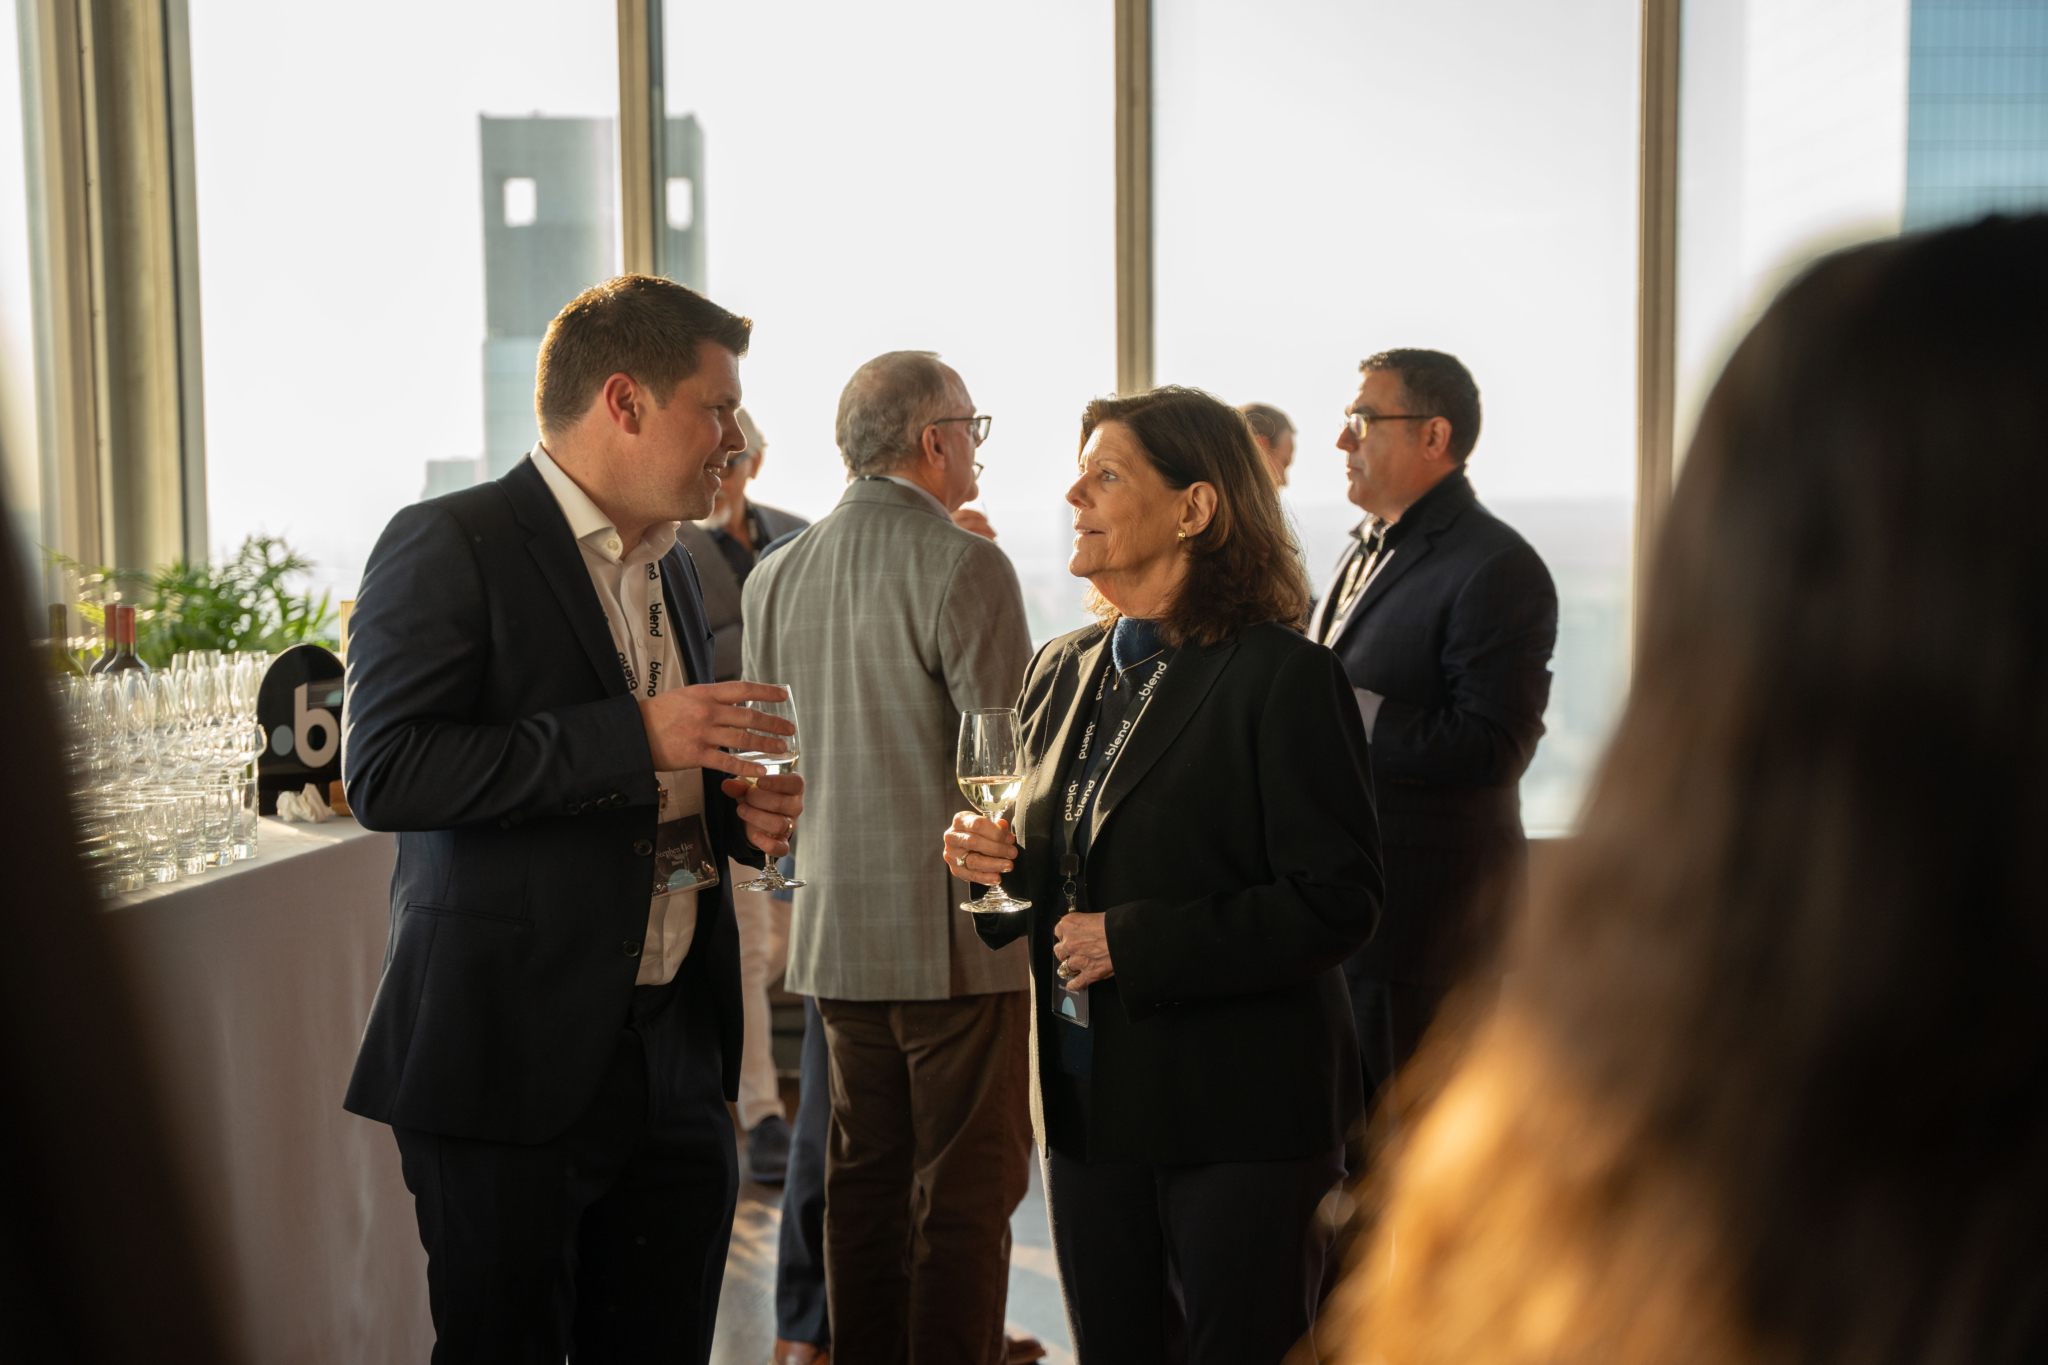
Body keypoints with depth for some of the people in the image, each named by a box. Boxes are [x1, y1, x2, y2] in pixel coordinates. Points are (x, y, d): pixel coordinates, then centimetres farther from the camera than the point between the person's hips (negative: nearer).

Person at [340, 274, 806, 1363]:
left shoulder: (669, 569, 17)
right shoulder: (448, 546, -8)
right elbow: (384, 773, -20)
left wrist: (734, 811, 6)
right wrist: (637, 739, -22)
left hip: (673, 1057, 7)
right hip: (511, 1064, -7)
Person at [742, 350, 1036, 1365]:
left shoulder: (775, 575, 7)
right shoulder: (963, 566, -13)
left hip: (836, 931, 7)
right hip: (953, 930, -7)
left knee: (864, 1180, 15)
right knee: (965, 1191, 2)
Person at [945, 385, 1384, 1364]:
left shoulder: (1281, 677, -12)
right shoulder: (1062, 671, 10)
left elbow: (1336, 905, -17)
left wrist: (1133, 942, -19)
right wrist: (994, 863, -2)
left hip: (1240, 1120, -6)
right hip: (1088, 1102, 7)